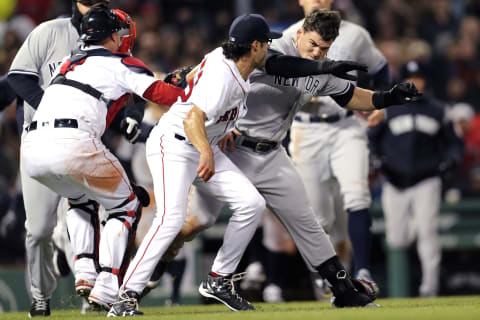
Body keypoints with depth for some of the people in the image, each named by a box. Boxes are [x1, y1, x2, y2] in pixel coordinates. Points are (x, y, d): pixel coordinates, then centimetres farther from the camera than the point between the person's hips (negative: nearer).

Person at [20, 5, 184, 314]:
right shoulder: (120, 64, 9)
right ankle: (106, 289, 0)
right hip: (74, 146, -6)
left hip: (32, 149, 6)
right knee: (127, 206, 12)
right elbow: (160, 93, -1)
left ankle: (84, 274, 17)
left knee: (81, 200, 33)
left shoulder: (71, 62, 29)